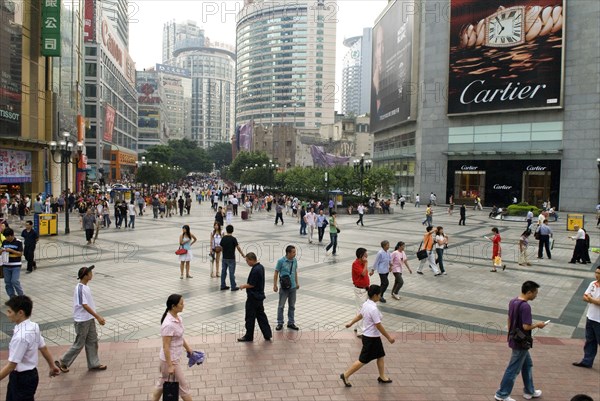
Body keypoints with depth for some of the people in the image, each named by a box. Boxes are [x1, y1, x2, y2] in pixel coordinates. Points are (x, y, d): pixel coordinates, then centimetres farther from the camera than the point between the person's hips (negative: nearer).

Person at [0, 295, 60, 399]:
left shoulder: (20, 336, -31)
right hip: (29, 374, 8)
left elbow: (11, 365, -25)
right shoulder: (33, 326, -4)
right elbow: (44, 348, 7)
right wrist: (52, 366, 19)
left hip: (22, 378, -8)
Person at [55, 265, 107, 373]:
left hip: (89, 319, 9)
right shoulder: (80, 289, -22)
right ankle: (62, 362, 22)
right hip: (82, 321, -9)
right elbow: (85, 305, -25)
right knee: (79, 344, 5)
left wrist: (97, 316, 15)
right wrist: (98, 317, -26)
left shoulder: (86, 287, 5)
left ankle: (94, 364, 23)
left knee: (92, 341, 13)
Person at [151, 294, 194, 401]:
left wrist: (188, 348, 23)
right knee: (183, 385, 6)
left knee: (163, 382, 22)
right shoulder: (168, 324, -30)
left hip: (175, 356, 9)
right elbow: (166, 346, -25)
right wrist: (170, 366, -21)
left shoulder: (177, 317, -1)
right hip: (170, 359, -9)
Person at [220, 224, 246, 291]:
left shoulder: (223, 238, 1)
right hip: (231, 258, -5)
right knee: (231, 273, 1)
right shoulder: (233, 239, -14)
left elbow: (221, 248, 6)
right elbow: (238, 248, -12)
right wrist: (243, 255, -2)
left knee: (223, 271, 11)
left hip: (224, 258, 5)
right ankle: (233, 287, 8)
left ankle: (223, 286, 17)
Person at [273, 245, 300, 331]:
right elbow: (276, 273, -7)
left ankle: (291, 323, 24)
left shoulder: (295, 260, -1)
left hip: (293, 287, 4)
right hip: (284, 287, -4)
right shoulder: (281, 261, -14)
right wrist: (275, 285, -7)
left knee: (292, 306, 13)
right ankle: (280, 323, 18)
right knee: (281, 306, 6)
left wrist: (297, 283, 16)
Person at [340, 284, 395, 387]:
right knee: (363, 360, 3)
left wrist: (351, 323, 27)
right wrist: (389, 337, -14)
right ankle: (346, 375, 12)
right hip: (371, 338, -9)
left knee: (380, 356, 21)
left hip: (374, 337, 9)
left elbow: (360, 316, 13)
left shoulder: (366, 304, -1)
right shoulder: (373, 309, -29)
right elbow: (378, 326, -24)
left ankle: (382, 377, 37)